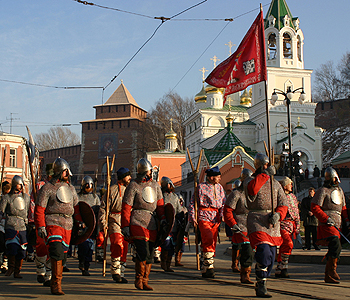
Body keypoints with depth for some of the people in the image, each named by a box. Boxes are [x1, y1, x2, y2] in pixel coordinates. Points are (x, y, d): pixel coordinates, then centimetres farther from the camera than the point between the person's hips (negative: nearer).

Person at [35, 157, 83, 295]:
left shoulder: (70, 188, 18)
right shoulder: (47, 188, -1)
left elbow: (75, 206, 25)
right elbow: (39, 209, -4)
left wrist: (79, 221, 14)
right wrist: (41, 226, -12)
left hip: (68, 225, 6)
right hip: (53, 223, -6)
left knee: (63, 255, 7)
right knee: (57, 252, -20)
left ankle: (55, 283, 20)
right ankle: (56, 285, -17)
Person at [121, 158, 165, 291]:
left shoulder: (155, 185, 18)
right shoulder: (133, 185, 0)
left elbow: (160, 204, 19)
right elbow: (126, 207, -2)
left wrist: (163, 219, 4)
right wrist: (125, 226, -7)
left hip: (152, 224, 6)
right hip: (138, 222, -6)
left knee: (150, 255, 6)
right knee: (143, 252, -14)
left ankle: (145, 281, 17)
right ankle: (138, 279, 4)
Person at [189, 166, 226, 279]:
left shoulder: (219, 187, 16)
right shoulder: (201, 187, 0)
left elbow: (224, 203, 17)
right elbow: (192, 203, 3)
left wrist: (222, 214, 1)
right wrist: (192, 217, -5)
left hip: (215, 218, 6)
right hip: (204, 216, -6)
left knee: (213, 243, 4)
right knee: (208, 239, -23)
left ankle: (205, 270, 11)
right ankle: (209, 266, -17)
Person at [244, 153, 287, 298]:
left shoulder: (275, 184, 17)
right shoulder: (250, 180, 3)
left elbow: (283, 204, 10)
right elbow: (251, 189, -24)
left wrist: (277, 214, -11)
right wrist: (265, 174, -22)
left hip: (273, 223, 5)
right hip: (257, 221, -5)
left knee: (270, 257, 7)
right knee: (264, 252, -20)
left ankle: (260, 285, 23)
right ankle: (261, 286, -10)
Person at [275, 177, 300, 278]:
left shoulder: (293, 196, 18)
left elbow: (296, 212, 22)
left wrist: (297, 227, 17)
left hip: (291, 226, 7)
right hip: (282, 224, -7)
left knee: (284, 247, 7)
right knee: (288, 244, -23)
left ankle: (278, 271, 13)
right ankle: (284, 267, -12)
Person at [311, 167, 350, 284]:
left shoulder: (339, 191, 21)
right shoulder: (323, 191, -3)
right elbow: (314, 207, -10)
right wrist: (326, 219, -17)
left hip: (336, 225, 7)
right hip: (326, 224, -7)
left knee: (334, 250, 7)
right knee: (336, 246, -22)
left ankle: (328, 276, 16)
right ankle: (332, 270, -14)